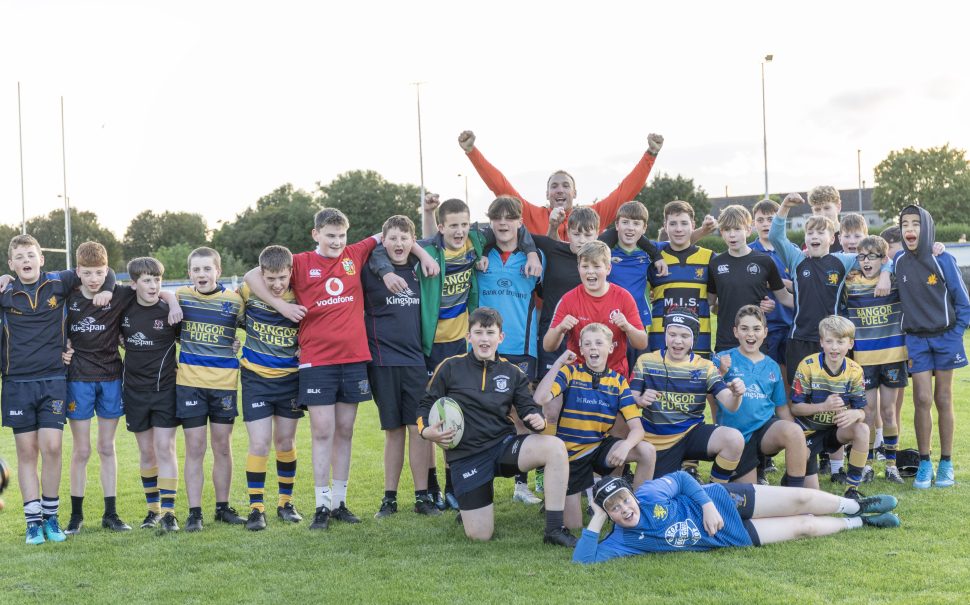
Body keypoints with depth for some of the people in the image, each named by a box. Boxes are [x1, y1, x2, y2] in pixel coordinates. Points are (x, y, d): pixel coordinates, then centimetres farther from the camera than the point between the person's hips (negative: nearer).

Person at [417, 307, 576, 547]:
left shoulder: (512, 373, 8)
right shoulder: (450, 368, 1)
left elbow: (528, 408, 7)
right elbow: (426, 405, 8)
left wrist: (538, 420, -18)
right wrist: (426, 431, -13)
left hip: (503, 445, 2)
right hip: (466, 455, -2)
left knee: (555, 448, -29)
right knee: (480, 535, -11)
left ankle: (554, 529, -23)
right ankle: (468, 504, 28)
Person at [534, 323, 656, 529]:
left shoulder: (618, 381, -2)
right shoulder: (570, 372, -9)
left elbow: (636, 427, -11)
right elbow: (540, 399, -28)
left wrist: (625, 445, -33)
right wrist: (558, 364, -26)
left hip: (600, 446, 2)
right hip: (571, 453, -2)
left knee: (647, 451, -23)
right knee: (573, 526, -3)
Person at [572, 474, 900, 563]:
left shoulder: (648, 493, -16)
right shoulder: (623, 540, -16)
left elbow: (681, 478, -3)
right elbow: (582, 560, -25)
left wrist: (706, 504, -16)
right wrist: (596, 520, -30)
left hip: (723, 501, 0)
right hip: (730, 537, 0)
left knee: (802, 499, -2)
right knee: (805, 526, -2)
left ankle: (857, 507, 29)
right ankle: (858, 523, 25)